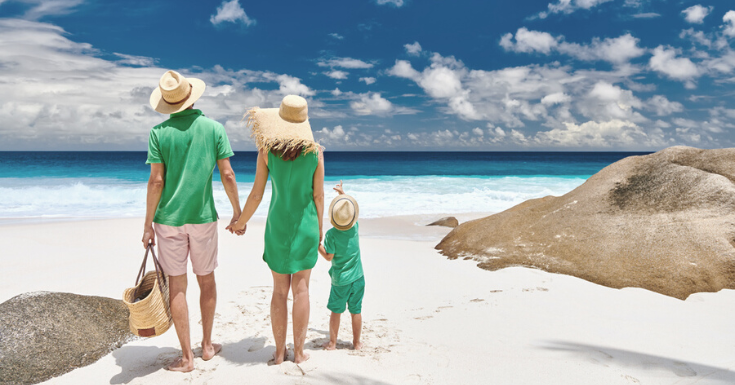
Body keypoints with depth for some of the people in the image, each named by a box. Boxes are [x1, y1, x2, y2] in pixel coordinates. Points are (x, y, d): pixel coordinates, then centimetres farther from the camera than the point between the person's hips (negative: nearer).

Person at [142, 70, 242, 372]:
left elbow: (156, 181, -8)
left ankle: (187, 356, 10)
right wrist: (237, 212, 6)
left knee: (177, 285, 5)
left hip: (170, 219, -1)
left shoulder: (159, 132, -5)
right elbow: (227, 175, -4)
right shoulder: (214, 128, -3)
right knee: (207, 280, 16)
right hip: (203, 217, 1)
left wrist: (148, 224, -1)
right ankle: (207, 345, 27)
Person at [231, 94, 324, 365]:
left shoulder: (267, 150, -7)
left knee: (280, 290, 9)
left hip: (278, 223, 0)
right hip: (305, 223, 0)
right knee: (301, 288, 8)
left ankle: (279, 352, 16)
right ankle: (299, 351, 13)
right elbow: (319, 196, -4)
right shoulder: (315, 151, -6)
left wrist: (241, 221, 12)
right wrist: (319, 230, 8)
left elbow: (257, 193, -4)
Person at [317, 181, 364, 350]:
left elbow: (329, 256, -12)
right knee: (356, 311, 10)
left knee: (336, 311, 10)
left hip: (340, 280, -2)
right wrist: (342, 192, 21)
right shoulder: (355, 228, -6)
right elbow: (352, 207, 12)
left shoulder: (331, 234, -17)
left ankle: (332, 343, 17)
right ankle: (356, 342, 19)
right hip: (357, 278, 3)